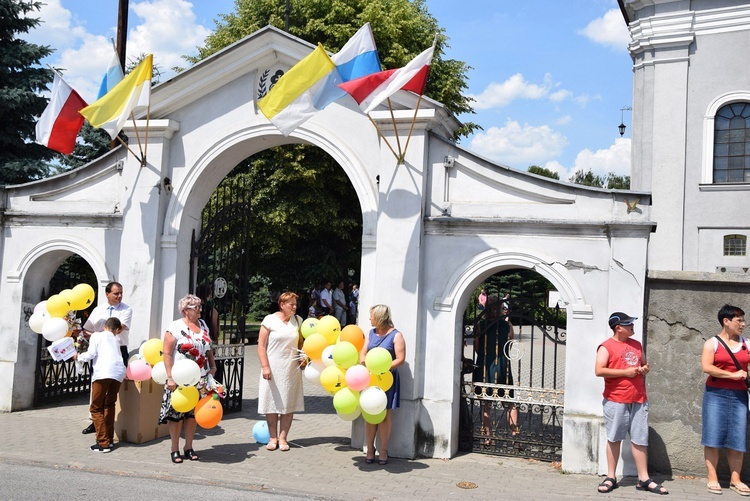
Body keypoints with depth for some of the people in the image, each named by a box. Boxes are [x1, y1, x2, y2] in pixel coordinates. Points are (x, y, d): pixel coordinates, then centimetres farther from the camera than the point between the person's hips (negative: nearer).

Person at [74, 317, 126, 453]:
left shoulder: (96, 336, 15)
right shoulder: (115, 340, 31)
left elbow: (90, 354, 4)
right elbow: (116, 356, 21)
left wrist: (78, 356, 21)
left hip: (103, 372, -5)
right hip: (119, 372, 5)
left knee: (96, 408, 3)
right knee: (109, 405, 21)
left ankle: (103, 443, -2)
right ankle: (109, 438, 23)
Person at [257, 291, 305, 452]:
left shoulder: (297, 320, 8)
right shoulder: (270, 320, -5)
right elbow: (261, 345, -5)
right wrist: (265, 367, -12)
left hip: (291, 369, 3)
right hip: (273, 369, -3)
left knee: (288, 404, 4)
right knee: (272, 402, 3)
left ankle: (283, 438, 14)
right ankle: (273, 437, 16)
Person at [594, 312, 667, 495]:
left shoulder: (636, 345, 15)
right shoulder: (606, 347, -6)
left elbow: (644, 364, 26)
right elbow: (599, 371, -16)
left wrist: (645, 369, 2)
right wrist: (625, 372, -16)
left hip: (639, 400, 5)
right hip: (616, 400, -5)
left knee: (640, 439, 4)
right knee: (614, 438, 3)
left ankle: (644, 479, 9)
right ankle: (611, 477, 12)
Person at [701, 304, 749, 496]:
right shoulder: (712, 343, 0)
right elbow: (706, 367, -12)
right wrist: (733, 375, -15)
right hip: (716, 394, -3)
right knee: (713, 437, -3)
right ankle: (712, 479, 3)